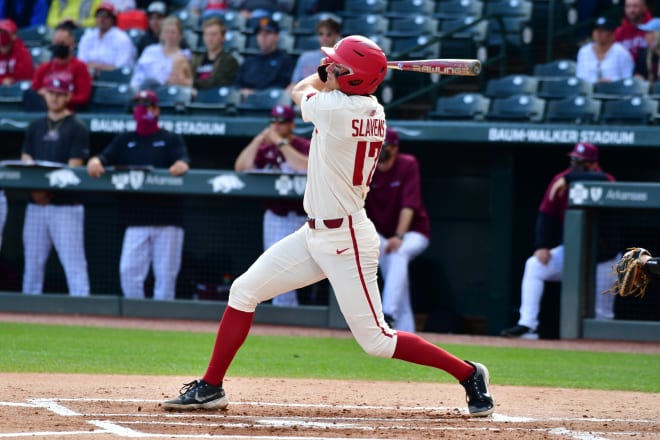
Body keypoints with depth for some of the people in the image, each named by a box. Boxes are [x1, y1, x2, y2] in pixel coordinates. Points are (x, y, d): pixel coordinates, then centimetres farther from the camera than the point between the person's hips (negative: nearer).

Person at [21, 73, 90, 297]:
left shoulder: (77, 129, 0)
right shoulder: (35, 127, 15)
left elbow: (74, 168, -8)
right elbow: (25, 163, 10)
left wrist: (49, 191, -17)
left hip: (66, 205, -5)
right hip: (36, 204, 5)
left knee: (73, 261, -10)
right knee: (33, 262, 7)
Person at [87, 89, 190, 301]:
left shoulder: (171, 140, 10)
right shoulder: (125, 140, 18)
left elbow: (183, 161, -8)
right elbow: (104, 158, 5)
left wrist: (180, 166, -33)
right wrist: (95, 162, -20)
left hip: (167, 220, -2)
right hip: (136, 220, 2)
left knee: (166, 274, -2)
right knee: (129, 271, -7)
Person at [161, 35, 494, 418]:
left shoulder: (337, 109, -22)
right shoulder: (373, 112, 4)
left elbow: (301, 90, 3)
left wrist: (327, 74, 17)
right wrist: (333, 69, 14)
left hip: (345, 241, -10)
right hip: (317, 233, 10)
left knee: (377, 341, -3)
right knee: (244, 291, 8)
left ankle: (469, 375, 11)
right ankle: (211, 387, 14)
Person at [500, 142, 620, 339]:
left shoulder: (606, 181, -15)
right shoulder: (560, 180, -4)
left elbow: (601, 180, -41)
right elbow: (545, 214, -6)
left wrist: (569, 180, -34)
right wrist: (541, 246, -18)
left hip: (602, 257, -3)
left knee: (602, 312, -2)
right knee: (534, 266, -20)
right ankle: (526, 325, -26)